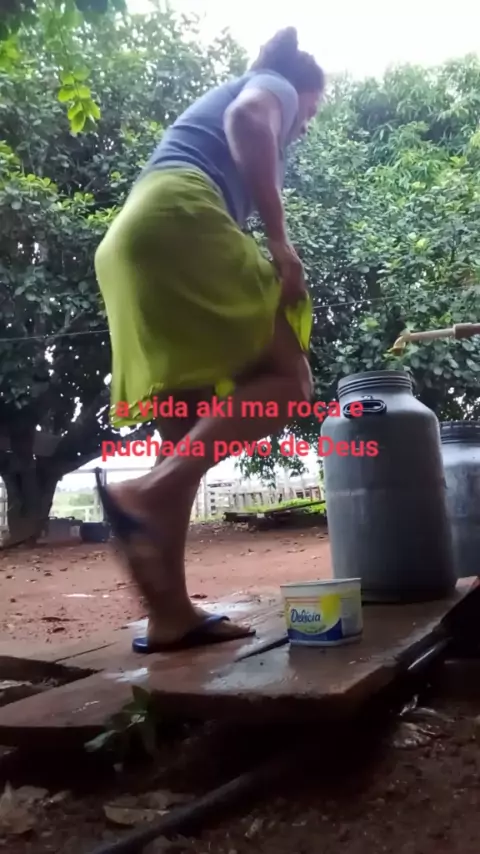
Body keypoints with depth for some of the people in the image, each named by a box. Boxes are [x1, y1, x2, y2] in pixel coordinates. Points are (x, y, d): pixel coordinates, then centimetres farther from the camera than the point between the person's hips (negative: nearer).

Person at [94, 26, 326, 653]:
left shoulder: (211, 103, 42)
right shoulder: (272, 88, 19)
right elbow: (248, 120, -8)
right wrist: (281, 242, -14)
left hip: (129, 245, 8)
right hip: (178, 220, -8)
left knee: (189, 438, 1)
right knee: (287, 379, -11)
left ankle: (170, 614, -3)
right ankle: (149, 491, -29)